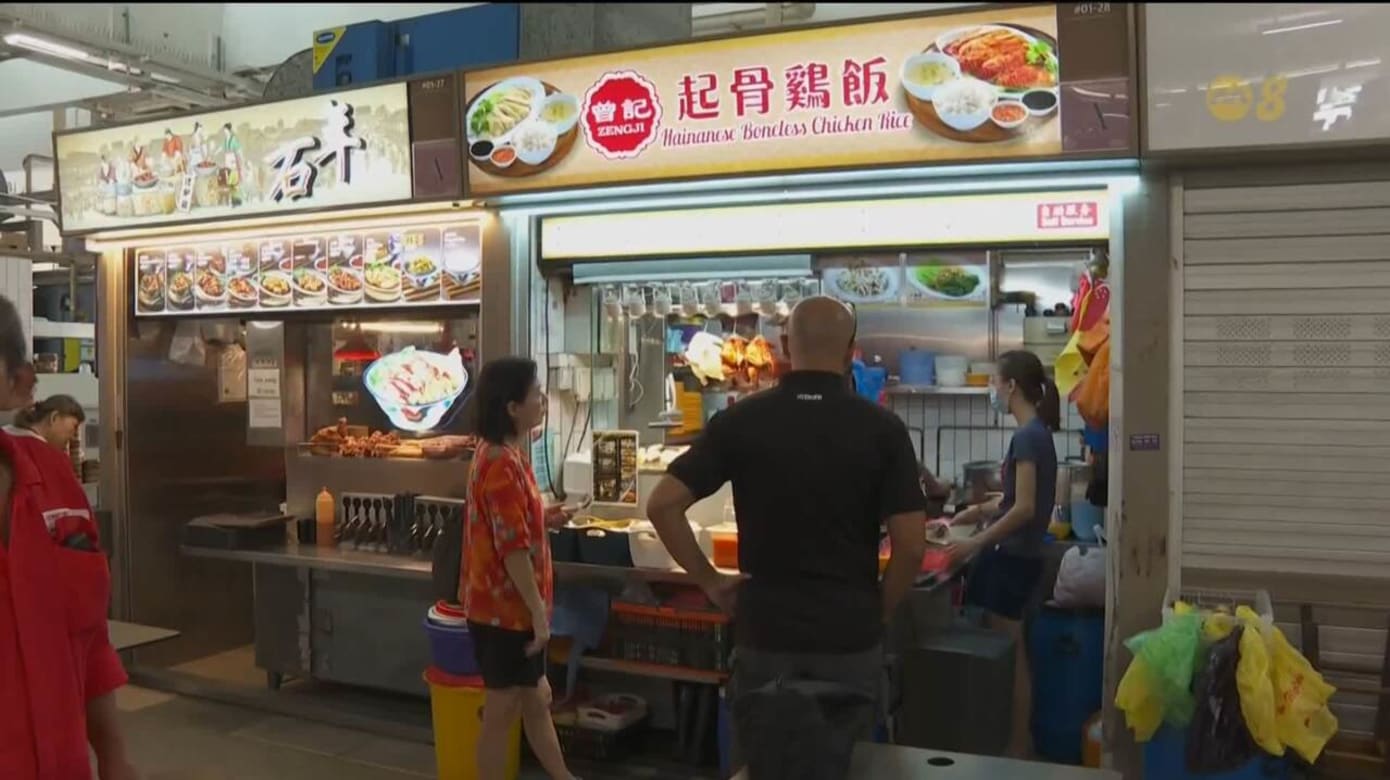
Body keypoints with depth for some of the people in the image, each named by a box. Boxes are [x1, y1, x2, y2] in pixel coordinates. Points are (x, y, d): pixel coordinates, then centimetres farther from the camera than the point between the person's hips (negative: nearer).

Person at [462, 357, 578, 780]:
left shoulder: (502, 454, 9)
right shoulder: (503, 464, -22)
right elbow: (512, 548, -24)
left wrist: (542, 517, 9)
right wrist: (539, 611, -21)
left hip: (509, 604, 10)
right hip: (506, 609, -10)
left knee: (536, 699, 20)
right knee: (503, 711, 5)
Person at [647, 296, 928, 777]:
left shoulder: (740, 421, -5)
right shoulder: (882, 429, -7)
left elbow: (662, 505, -7)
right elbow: (911, 546, -10)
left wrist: (709, 581, 2)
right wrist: (877, 612, 5)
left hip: (763, 634, 1)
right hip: (850, 638, 0)